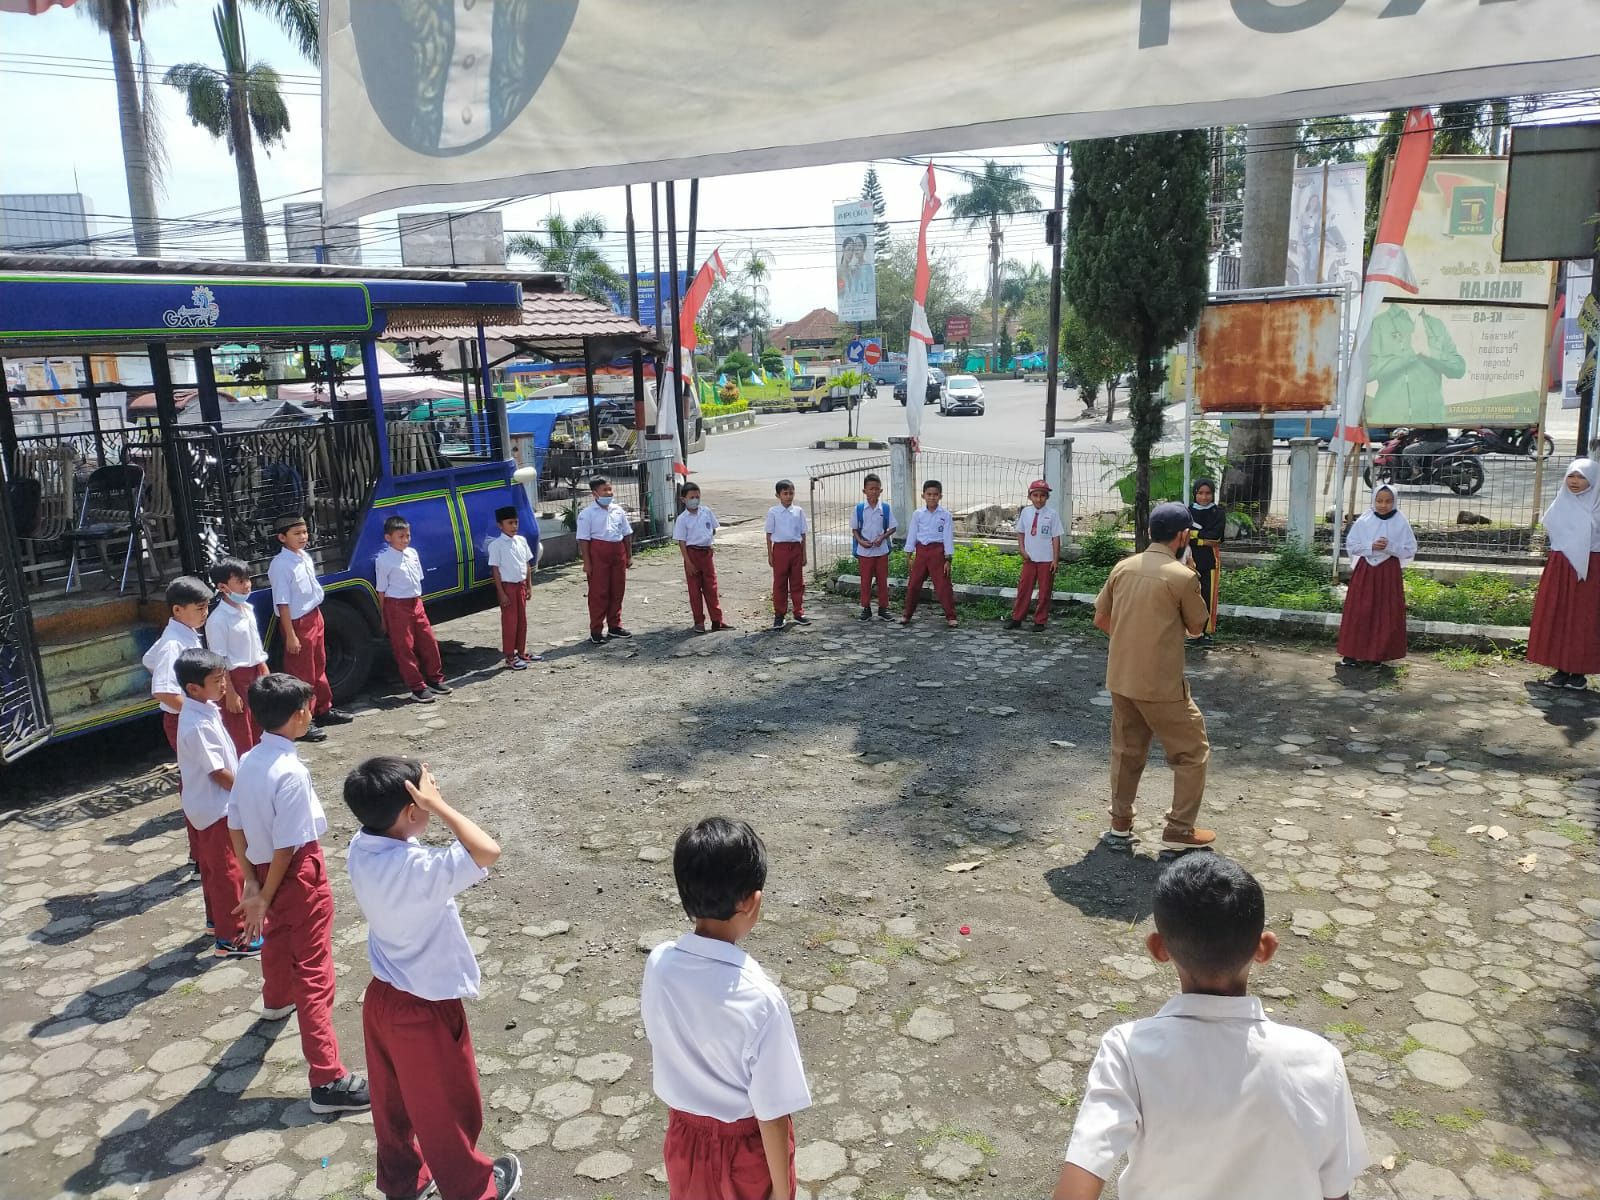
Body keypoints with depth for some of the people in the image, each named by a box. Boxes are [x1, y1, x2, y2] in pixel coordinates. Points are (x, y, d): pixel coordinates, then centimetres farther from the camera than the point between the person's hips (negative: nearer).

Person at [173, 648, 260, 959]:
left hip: (205, 805, 10)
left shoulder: (204, 709, 1)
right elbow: (218, 772, -24)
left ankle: (219, 919, 40)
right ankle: (230, 939, 12)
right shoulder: (198, 725, -29)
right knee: (229, 872, 2)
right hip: (216, 808, -10)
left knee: (212, 868, 23)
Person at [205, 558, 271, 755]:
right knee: (240, 737, 1)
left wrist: (265, 672, 18)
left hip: (256, 674, 8)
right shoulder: (218, 620, -19)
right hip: (235, 678, -8)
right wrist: (230, 693, -18)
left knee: (259, 731, 20)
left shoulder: (247, 609, 5)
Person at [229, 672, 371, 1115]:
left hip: (265, 868, 9)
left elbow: (236, 825, 2)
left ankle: (277, 999, 65)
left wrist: (252, 880, 5)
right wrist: (265, 898, -12)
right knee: (314, 974, -4)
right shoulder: (291, 773, -29)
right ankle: (328, 1080, -1)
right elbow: (288, 846, -25)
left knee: (279, 937, 35)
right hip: (299, 875, -8)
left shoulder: (248, 761, -4)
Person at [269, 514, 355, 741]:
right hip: (298, 623, -8)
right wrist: (290, 635, -21)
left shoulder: (305, 557, 4)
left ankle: (323, 710, 37)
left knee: (319, 667, 21)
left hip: (314, 618, 9)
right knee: (301, 673, 2)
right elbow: (283, 603, -21)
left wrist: (317, 618, 16)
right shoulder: (280, 565, -21)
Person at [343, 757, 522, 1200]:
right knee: (448, 1109, 17)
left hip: (382, 996, 7)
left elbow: (381, 814, 9)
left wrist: (402, 783, -10)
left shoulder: (360, 849, -11)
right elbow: (488, 852, -40)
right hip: (426, 1007, -7)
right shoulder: (419, 868, -35)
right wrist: (437, 804, -34)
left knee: (393, 1101, 27)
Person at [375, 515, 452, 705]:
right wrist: (383, 617, -8)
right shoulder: (384, 560, -12)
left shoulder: (412, 553, 7)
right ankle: (417, 687, 8)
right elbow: (381, 591, -9)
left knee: (428, 642, 10)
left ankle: (435, 679, 23)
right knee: (404, 648, 2)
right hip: (397, 606, -7)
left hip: (416, 603, 7)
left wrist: (418, 600, 14)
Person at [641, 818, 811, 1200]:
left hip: (685, 1133, 4)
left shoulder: (658, 965, -17)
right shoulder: (759, 999, -33)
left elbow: (657, 1054, 1)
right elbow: (772, 1112, -22)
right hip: (745, 1144, -4)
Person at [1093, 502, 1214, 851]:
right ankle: (1179, 830, 13)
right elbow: (1197, 627, 0)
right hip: (1161, 684, -6)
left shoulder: (1123, 567, 2)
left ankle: (1120, 826, 23)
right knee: (1193, 752, 11)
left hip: (1120, 678, 6)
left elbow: (1100, 619, 9)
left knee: (1126, 752, 18)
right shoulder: (1183, 577, -15)